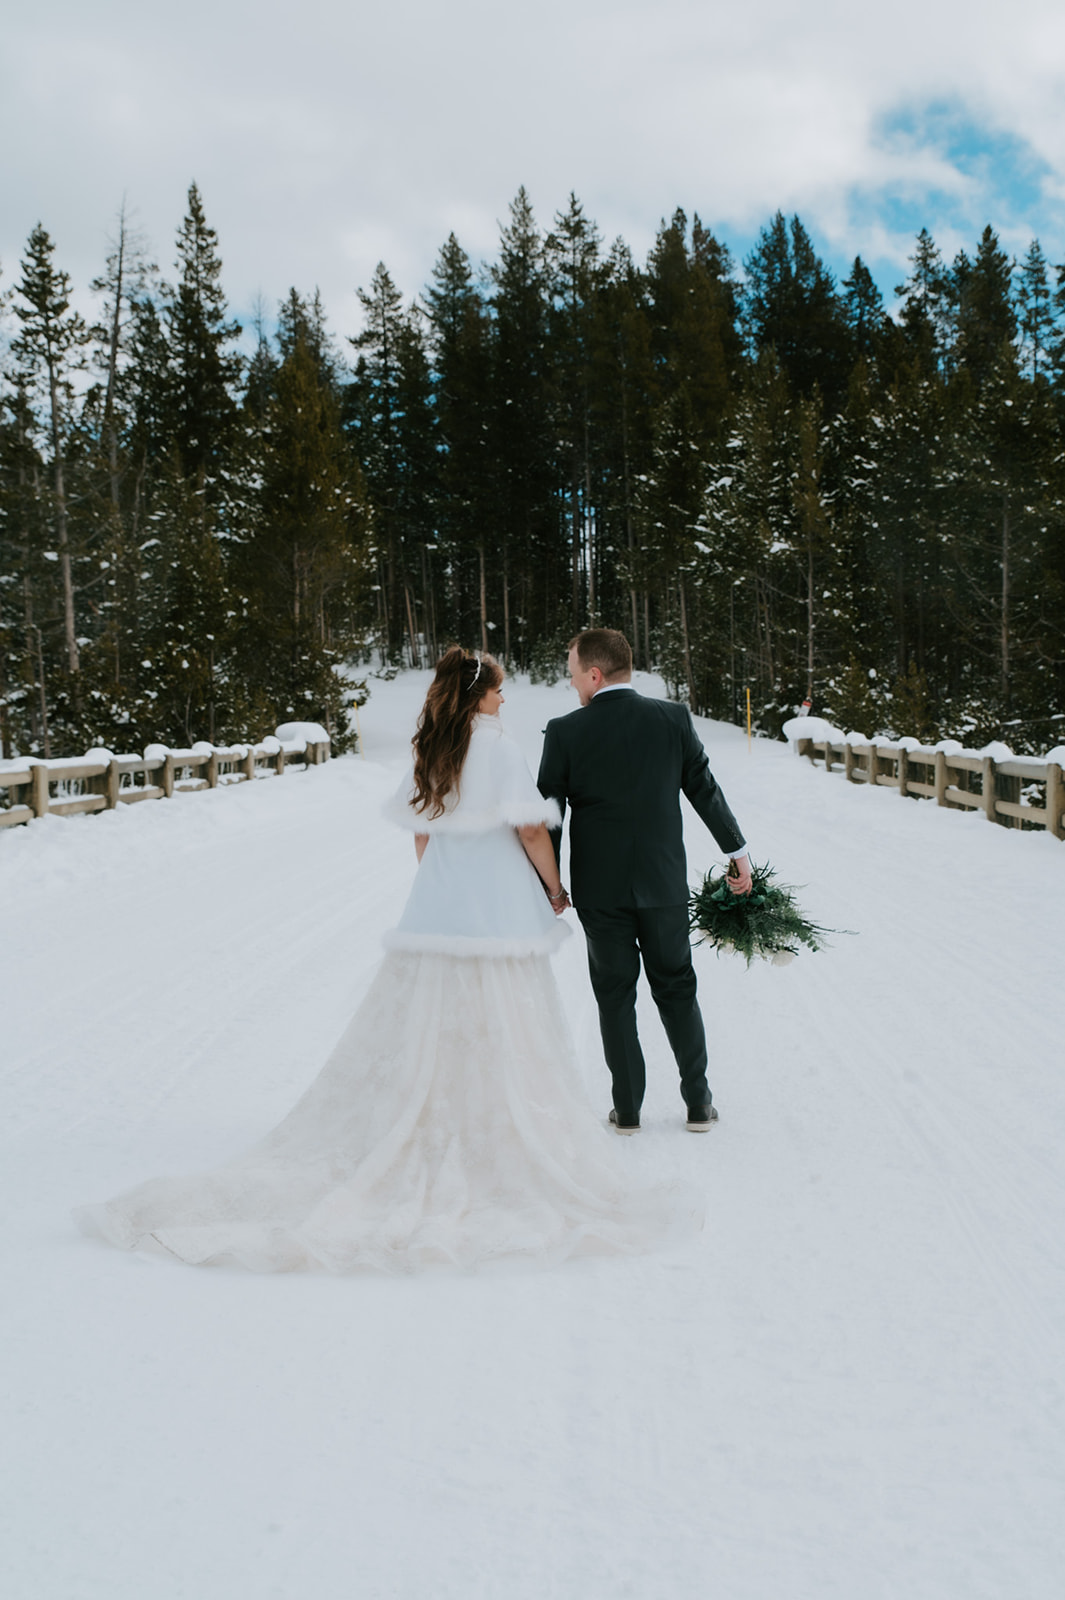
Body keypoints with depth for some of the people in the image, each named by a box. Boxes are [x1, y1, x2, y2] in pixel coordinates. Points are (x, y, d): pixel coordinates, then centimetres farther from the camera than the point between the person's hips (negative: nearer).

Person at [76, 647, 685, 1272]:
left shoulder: (430, 751, 9)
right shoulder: (500, 747, -9)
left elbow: (421, 837, 14)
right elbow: (531, 829, -12)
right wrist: (555, 891, 1)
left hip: (435, 913, 6)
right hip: (500, 915, -6)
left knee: (415, 1050, 9)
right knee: (506, 1052, -1)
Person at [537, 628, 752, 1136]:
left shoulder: (565, 732, -9)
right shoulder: (673, 718, -4)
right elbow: (705, 789, 2)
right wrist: (738, 851, 13)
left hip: (599, 888, -2)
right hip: (664, 883, 2)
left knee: (615, 996, 10)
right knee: (677, 989, 14)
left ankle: (627, 1108, 15)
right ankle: (698, 1104, 19)